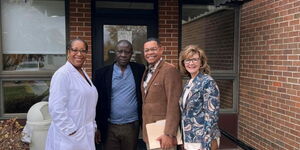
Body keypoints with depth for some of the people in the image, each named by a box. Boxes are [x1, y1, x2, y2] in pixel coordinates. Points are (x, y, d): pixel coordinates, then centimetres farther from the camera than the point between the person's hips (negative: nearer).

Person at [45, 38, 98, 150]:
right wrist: (72, 132, -19)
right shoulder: (62, 74, -15)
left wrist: (93, 127, 14)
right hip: (70, 137, -8)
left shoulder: (83, 73, 10)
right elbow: (56, 109, -21)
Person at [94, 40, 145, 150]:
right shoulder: (102, 73, -2)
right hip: (109, 127, -1)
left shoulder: (139, 70, 1)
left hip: (132, 126, 1)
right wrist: (97, 127, 0)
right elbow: (97, 102, 0)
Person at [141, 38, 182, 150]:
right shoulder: (147, 71, 11)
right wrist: (145, 129, 11)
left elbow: (173, 105, -20)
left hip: (162, 134, -7)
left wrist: (169, 134, -22)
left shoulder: (170, 70, -15)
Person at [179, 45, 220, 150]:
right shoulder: (189, 83, 8)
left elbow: (212, 116, -19)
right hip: (188, 139, 7)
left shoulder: (208, 82, -15)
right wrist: (185, 140, 15)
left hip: (202, 140, -7)